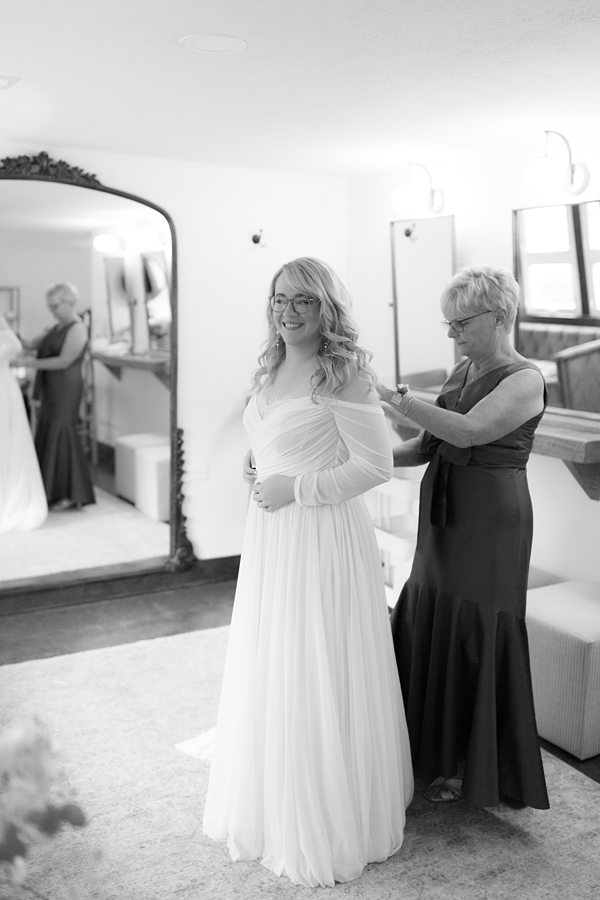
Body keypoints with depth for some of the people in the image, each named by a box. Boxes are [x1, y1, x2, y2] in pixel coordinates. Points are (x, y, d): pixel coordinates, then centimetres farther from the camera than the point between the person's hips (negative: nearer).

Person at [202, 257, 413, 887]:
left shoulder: (341, 374, -15)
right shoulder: (271, 369, 11)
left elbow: (376, 464, -18)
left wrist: (295, 488, -18)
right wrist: (259, 474, 6)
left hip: (323, 539, -8)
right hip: (268, 539, 8)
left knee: (318, 679, 3)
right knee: (269, 672, 17)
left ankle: (331, 826, 24)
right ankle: (276, 805, 38)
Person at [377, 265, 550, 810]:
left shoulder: (525, 379, -12)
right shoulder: (462, 373, 11)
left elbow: (469, 431, -27)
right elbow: (429, 446, 9)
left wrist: (398, 402, -26)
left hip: (490, 521, -8)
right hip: (444, 519, 8)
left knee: (477, 635, 3)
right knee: (427, 621, 13)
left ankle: (474, 767, 23)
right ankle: (437, 747, 32)